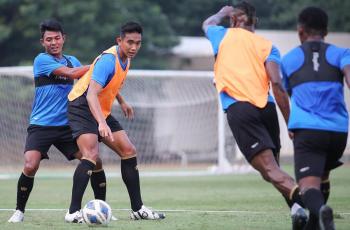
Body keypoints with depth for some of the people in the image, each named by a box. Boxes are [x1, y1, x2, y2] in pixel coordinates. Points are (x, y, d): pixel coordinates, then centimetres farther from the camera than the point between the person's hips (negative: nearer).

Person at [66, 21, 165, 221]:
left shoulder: (126, 59, 4)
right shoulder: (108, 60, -26)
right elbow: (91, 94, -39)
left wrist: (122, 102, 30)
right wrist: (102, 123, -51)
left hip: (102, 111, 9)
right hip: (83, 106, -9)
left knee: (129, 152, 6)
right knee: (92, 154, -27)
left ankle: (138, 208, 14)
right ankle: (74, 211, -27)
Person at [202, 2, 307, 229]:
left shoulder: (225, 35, 17)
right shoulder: (268, 46, 15)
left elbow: (208, 24, 43)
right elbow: (277, 84, 1)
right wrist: (290, 122, 1)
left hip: (238, 108, -2)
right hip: (266, 108, 2)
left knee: (269, 167, -16)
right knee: (272, 167, 15)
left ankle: (299, 199, -43)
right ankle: (300, 208, -5)